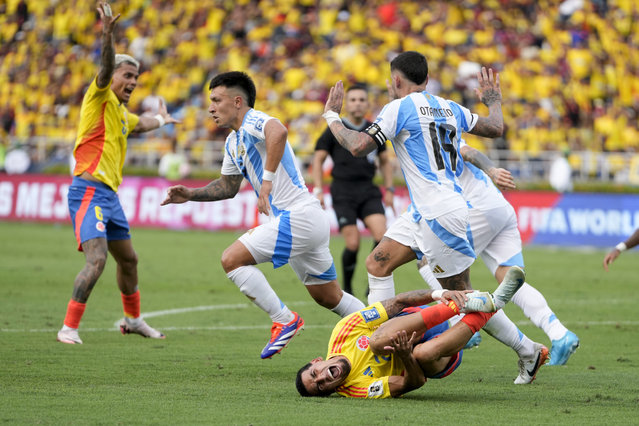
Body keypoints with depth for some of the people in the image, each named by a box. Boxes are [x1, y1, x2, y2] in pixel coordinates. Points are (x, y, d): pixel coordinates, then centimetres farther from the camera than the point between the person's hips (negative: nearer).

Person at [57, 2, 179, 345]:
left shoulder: (122, 112, 21)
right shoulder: (100, 98, -4)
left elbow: (140, 123, 46)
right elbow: (105, 68, -25)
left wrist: (161, 119, 66)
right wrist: (108, 35, -43)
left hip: (109, 195, 10)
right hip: (89, 190, -10)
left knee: (128, 259, 19)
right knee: (96, 260, -22)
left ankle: (133, 320, 38)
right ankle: (68, 328, -21)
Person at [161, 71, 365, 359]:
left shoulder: (253, 122, -12)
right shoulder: (233, 142, 18)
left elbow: (278, 132, -37)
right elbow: (228, 186, 30)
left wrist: (267, 180, -39)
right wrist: (190, 195, 18)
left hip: (297, 216, -10)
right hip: (312, 220, 10)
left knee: (232, 259, -13)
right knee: (328, 297, 17)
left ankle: (284, 320, -9)